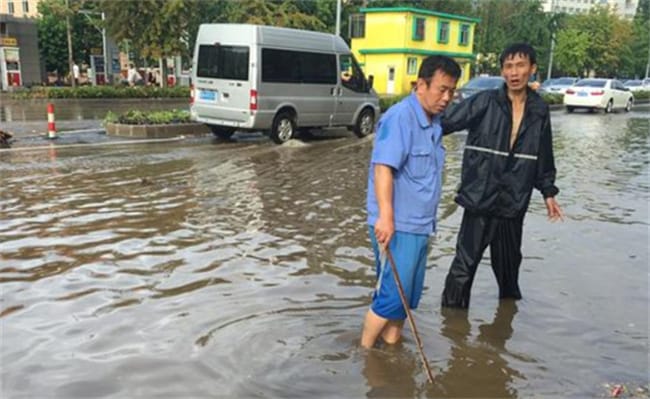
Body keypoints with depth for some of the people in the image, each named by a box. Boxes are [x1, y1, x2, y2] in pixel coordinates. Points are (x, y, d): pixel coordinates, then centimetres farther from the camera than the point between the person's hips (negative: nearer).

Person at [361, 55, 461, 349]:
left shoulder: (434, 122, 13)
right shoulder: (400, 117, -15)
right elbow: (383, 167, -25)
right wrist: (385, 216, -33)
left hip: (420, 225, 9)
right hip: (396, 225, -9)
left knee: (408, 296, 15)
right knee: (392, 296, -4)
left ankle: (391, 346, 29)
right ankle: (364, 350, 14)